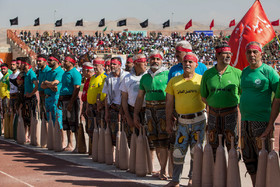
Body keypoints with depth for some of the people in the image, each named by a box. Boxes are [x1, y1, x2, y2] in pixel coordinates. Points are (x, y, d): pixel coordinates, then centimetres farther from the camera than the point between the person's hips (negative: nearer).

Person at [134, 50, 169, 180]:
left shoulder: (167, 74, -1)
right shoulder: (145, 77, 15)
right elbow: (140, 97, 18)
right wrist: (135, 114, 13)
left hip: (163, 109, -5)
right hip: (150, 109, 5)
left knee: (163, 141, -9)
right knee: (155, 140, 5)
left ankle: (162, 170, -4)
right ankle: (163, 168, 14)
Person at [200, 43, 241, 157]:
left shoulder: (237, 73, -1)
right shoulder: (208, 74, 5)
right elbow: (203, 97, 11)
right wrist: (214, 105, 0)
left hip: (231, 112, -2)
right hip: (213, 113, 2)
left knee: (232, 145, 1)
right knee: (214, 145, 8)